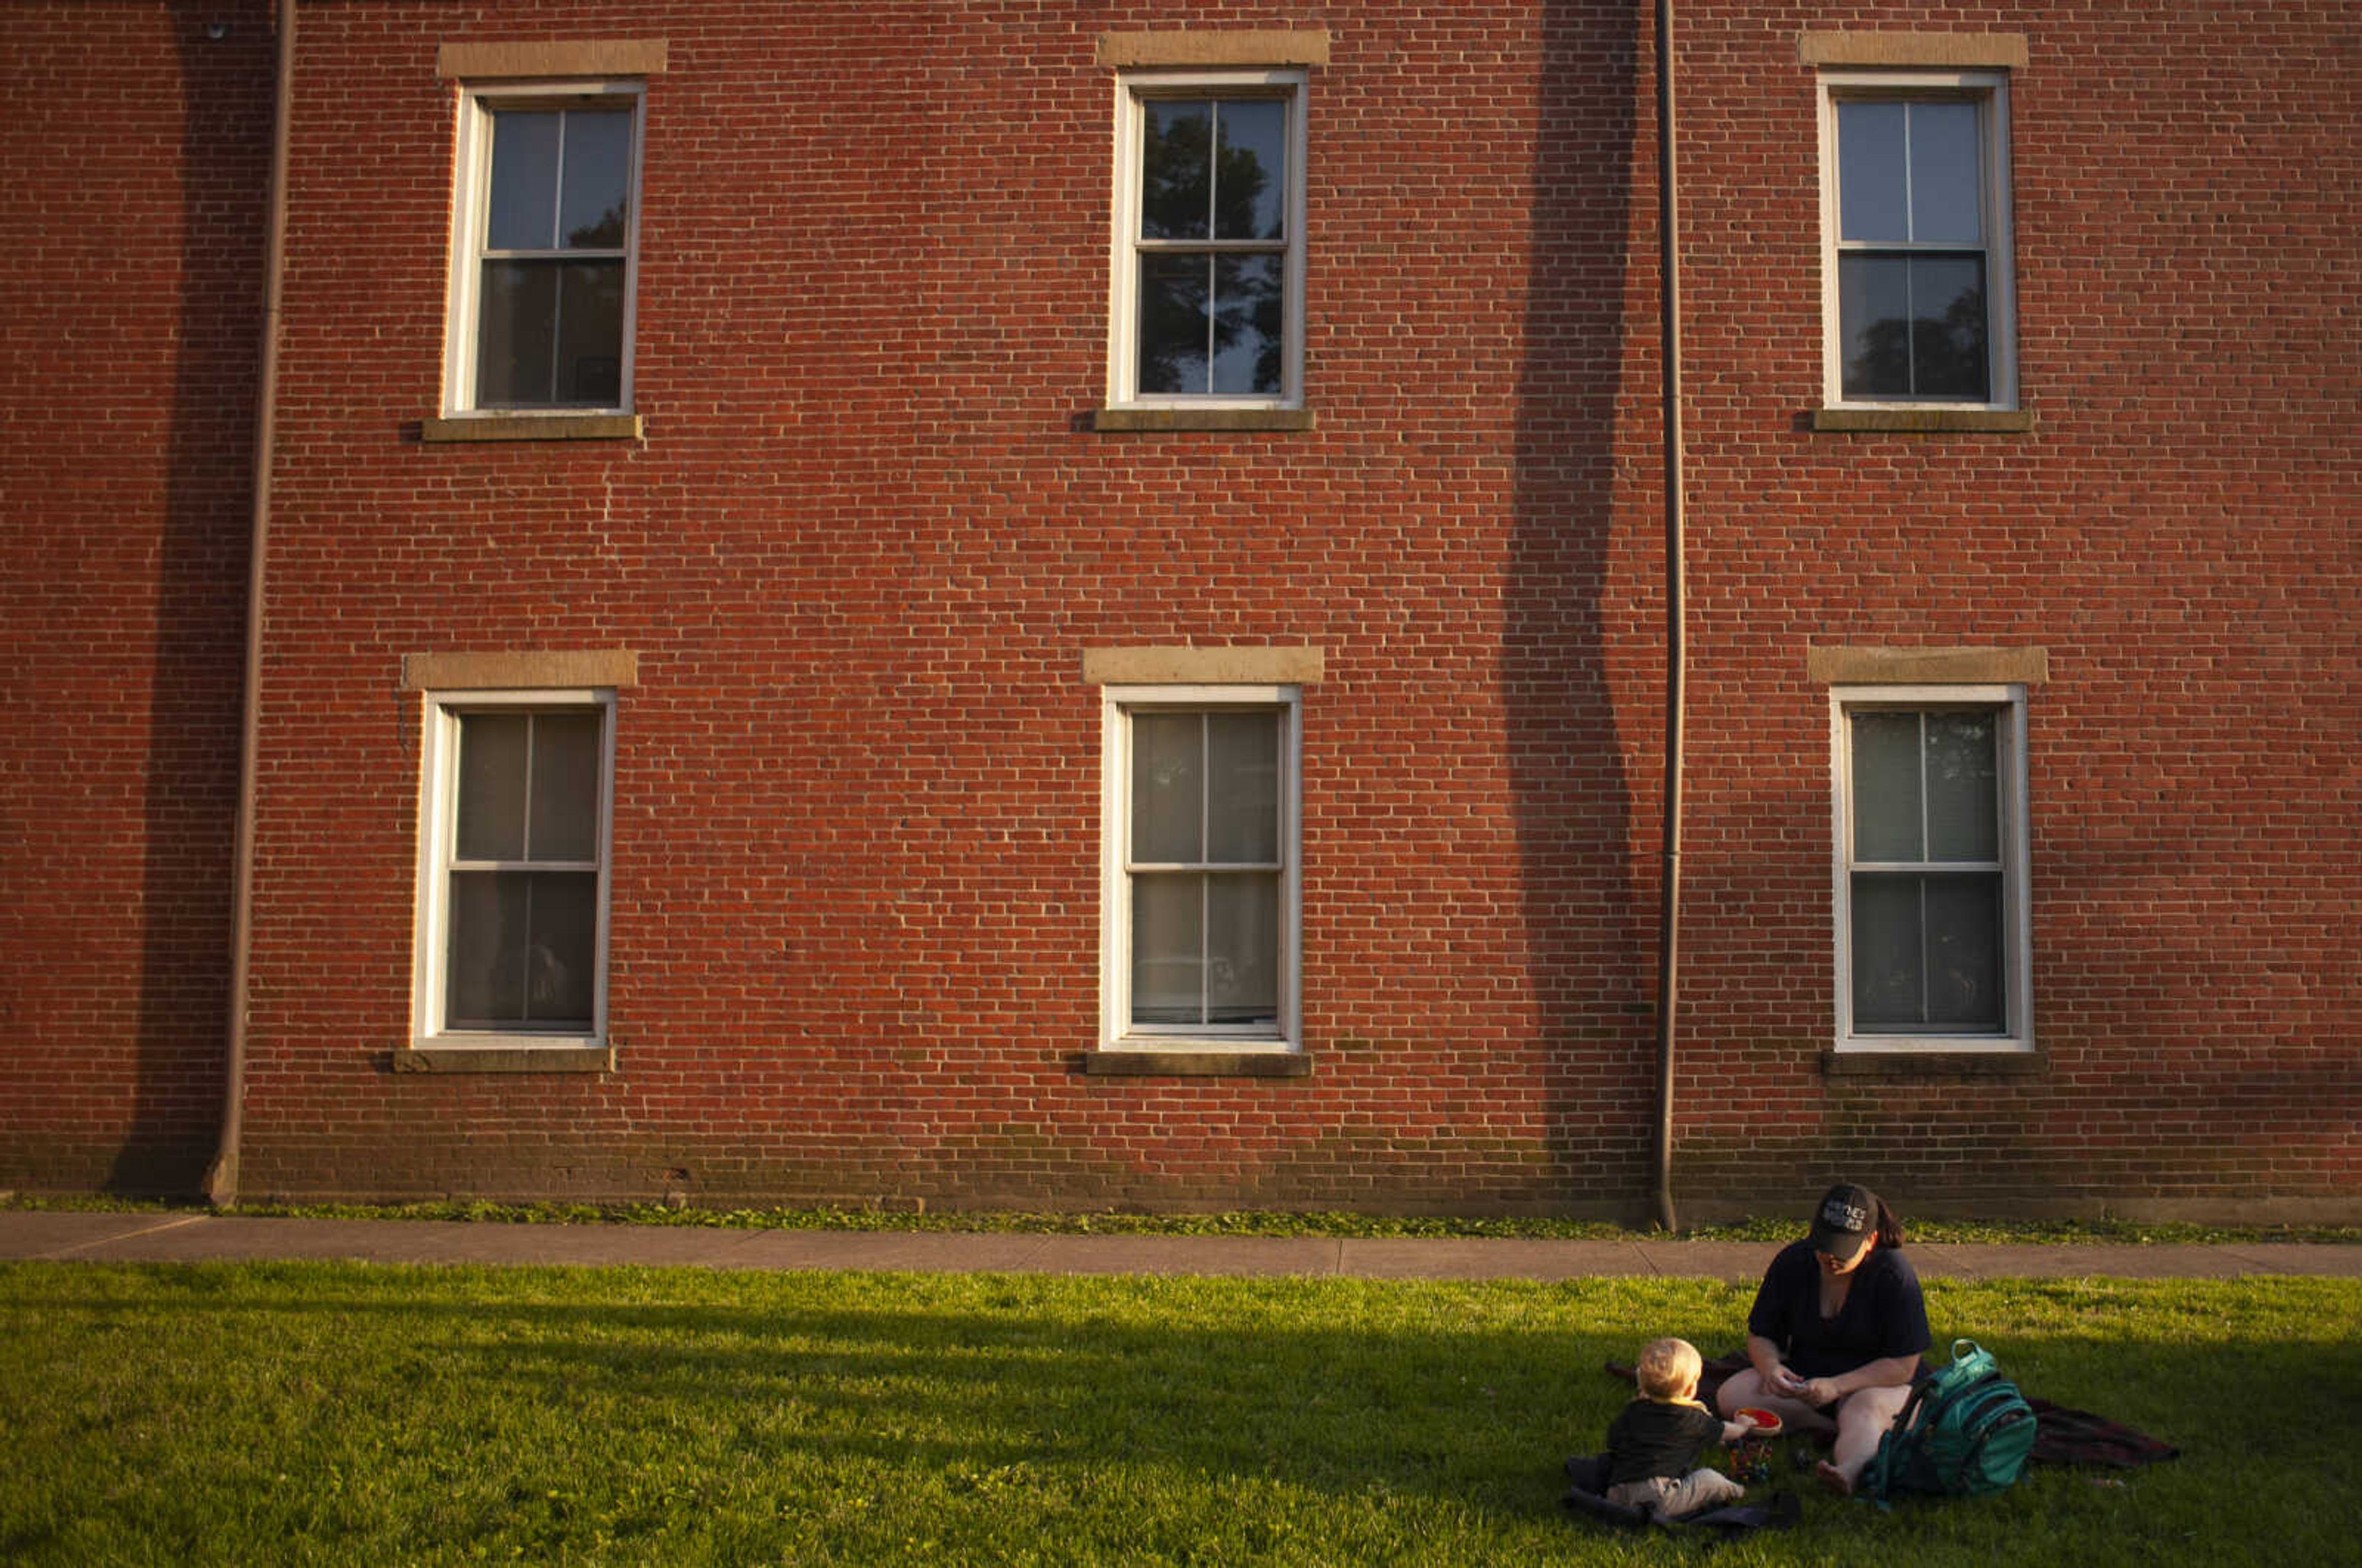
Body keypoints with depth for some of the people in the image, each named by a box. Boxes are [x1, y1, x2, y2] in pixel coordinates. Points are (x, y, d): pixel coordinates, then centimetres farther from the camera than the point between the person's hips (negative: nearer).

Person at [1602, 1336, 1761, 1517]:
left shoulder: (1630, 1412, 17)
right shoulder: (1691, 1418, 9)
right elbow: (1725, 1432, 26)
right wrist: (1743, 1425, 50)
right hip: (1657, 1499, -4)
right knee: (1710, 1478, 4)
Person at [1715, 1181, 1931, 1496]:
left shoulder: (1894, 1274, -14)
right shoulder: (1792, 1262, -3)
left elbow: (1903, 1367, -17)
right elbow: (1760, 1336, 5)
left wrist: (1836, 1387, -29)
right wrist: (1771, 1367, -19)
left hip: (1878, 1384, -5)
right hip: (1805, 1380, 5)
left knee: (1864, 1410, -40)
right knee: (1731, 1394, -20)